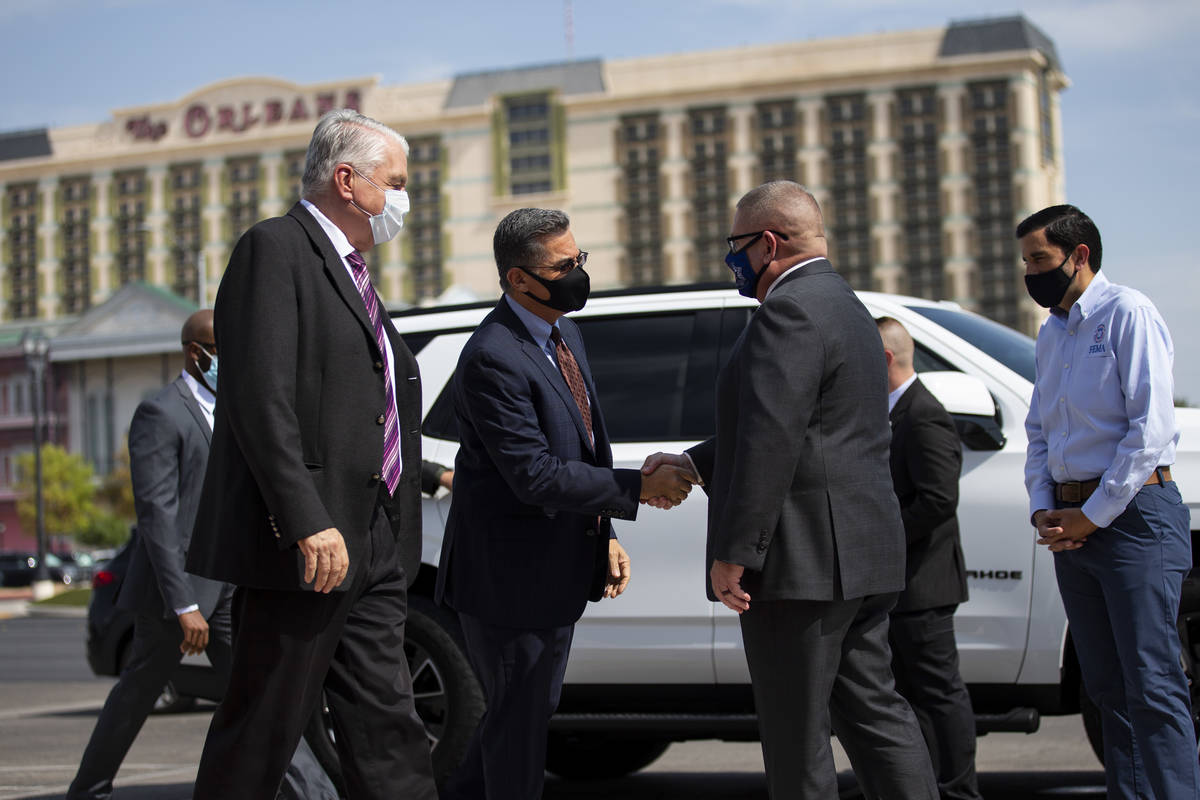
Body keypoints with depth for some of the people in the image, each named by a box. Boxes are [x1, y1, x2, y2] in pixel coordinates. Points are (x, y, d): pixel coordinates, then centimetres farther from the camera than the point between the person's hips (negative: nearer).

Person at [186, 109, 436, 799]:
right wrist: (308, 522, -24)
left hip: (371, 551, 9)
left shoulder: (351, 273, 22)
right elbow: (261, 399, -19)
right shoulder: (275, 249, -8)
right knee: (261, 733, -3)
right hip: (306, 545, -9)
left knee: (389, 734, 6)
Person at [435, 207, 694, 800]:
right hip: (511, 575, -9)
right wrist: (639, 487, -24)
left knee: (531, 710, 22)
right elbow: (536, 477, -27)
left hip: (557, 571, 9)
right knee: (519, 728, 4)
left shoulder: (563, 334, 7)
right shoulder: (493, 360, -24)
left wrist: (605, 535, 11)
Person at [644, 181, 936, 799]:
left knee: (797, 739, -3)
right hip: (861, 559, 10)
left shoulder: (790, 311, -15)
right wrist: (692, 463, 18)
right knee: (871, 708, 13)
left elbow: (771, 440, -22)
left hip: (802, 559, -10)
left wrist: (732, 553, -22)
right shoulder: (846, 308, 20)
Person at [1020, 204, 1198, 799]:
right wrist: (1043, 510, 5)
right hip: (1072, 523, 8)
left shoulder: (1126, 313, -7)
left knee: (1152, 684, -11)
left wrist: (1094, 515, -13)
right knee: (1106, 686, 8)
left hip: (1131, 513, -8)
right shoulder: (1051, 333, 18)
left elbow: (1151, 426, -14)